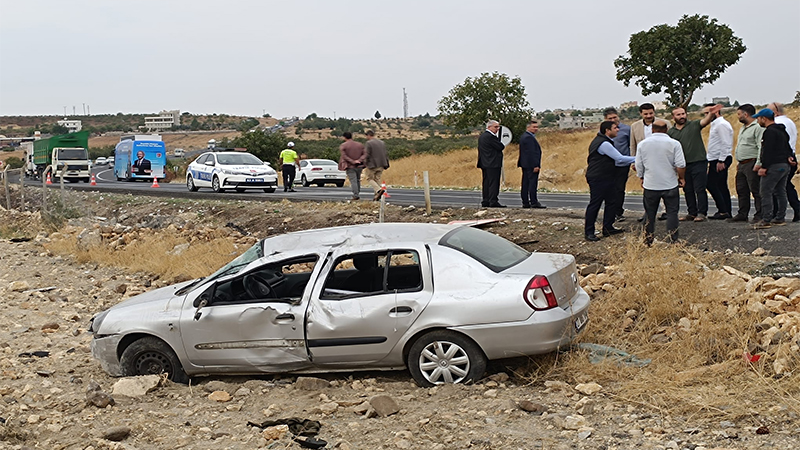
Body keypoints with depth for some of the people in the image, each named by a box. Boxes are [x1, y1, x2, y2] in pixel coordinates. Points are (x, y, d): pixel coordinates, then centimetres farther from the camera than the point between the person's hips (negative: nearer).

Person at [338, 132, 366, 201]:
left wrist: (353, 162, -14)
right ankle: (357, 192, 19)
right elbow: (365, 154, 1)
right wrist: (359, 160, -11)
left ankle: (355, 195, -12)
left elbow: (344, 156, -13)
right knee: (358, 180, 17)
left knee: (353, 181, -6)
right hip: (359, 166, 4)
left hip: (350, 166, -4)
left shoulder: (343, 146, -4)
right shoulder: (359, 145, 9)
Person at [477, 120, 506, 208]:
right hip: (493, 164, -10)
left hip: (485, 164, 10)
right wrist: (502, 145, 7)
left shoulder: (481, 136, 15)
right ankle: (493, 202, -7)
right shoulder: (490, 137, -16)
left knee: (486, 183, 11)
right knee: (494, 183, -7)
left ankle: (485, 201, 13)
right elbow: (501, 147, -14)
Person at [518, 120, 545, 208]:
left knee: (525, 184, 9)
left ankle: (525, 202, 11)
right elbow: (531, 153, -21)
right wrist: (536, 165, -21)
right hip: (531, 165, -11)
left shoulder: (523, 136, 17)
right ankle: (534, 202, -10)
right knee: (532, 183, -9)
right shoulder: (529, 138, -16)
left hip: (525, 164, 11)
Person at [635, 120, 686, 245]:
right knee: (672, 212, 6)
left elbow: (639, 165, 5)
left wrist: (642, 178, 20)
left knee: (649, 213, 11)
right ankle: (672, 240, 5)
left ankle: (648, 241, 16)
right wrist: (681, 178, 6)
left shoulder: (643, 144, -1)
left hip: (650, 185, 2)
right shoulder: (674, 144, -8)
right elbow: (681, 165, -11)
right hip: (670, 184, -2)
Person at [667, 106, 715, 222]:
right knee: (687, 190, 11)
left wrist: (711, 113, -39)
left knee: (700, 189, -5)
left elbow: (705, 121, -19)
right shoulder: (670, 132, 9)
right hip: (683, 165, 5)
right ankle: (692, 213, 21)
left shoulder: (694, 125, -1)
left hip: (698, 162, -4)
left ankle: (702, 213, 0)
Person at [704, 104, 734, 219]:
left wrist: (721, 161, -22)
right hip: (715, 160, 10)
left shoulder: (722, 124, -13)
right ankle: (727, 212, 12)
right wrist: (710, 159, 17)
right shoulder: (714, 124, 19)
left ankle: (723, 211, -9)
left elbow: (725, 144, -19)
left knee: (711, 184, -11)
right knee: (721, 186, 10)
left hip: (720, 160, -10)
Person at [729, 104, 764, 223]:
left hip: (751, 163, -10)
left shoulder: (757, 128, -11)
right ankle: (742, 214, 19)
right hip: (742, 164, 10)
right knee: (741, 190, 12)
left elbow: (761, 147, -17)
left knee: (756, 190, -7)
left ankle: (759, 215, -4)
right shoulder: (742, 128, 20)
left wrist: (758, 164, -21)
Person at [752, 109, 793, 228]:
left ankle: (766, 220, -13)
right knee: (781, 193, 13)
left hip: (774, 166, -10)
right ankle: (780, 218, 17)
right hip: (784, 165, 10)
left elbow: (767, 151, -20)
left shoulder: (770, 132, -13)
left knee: (765, 192, -9)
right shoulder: (782, 131, 18)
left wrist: (764, 167, -19)